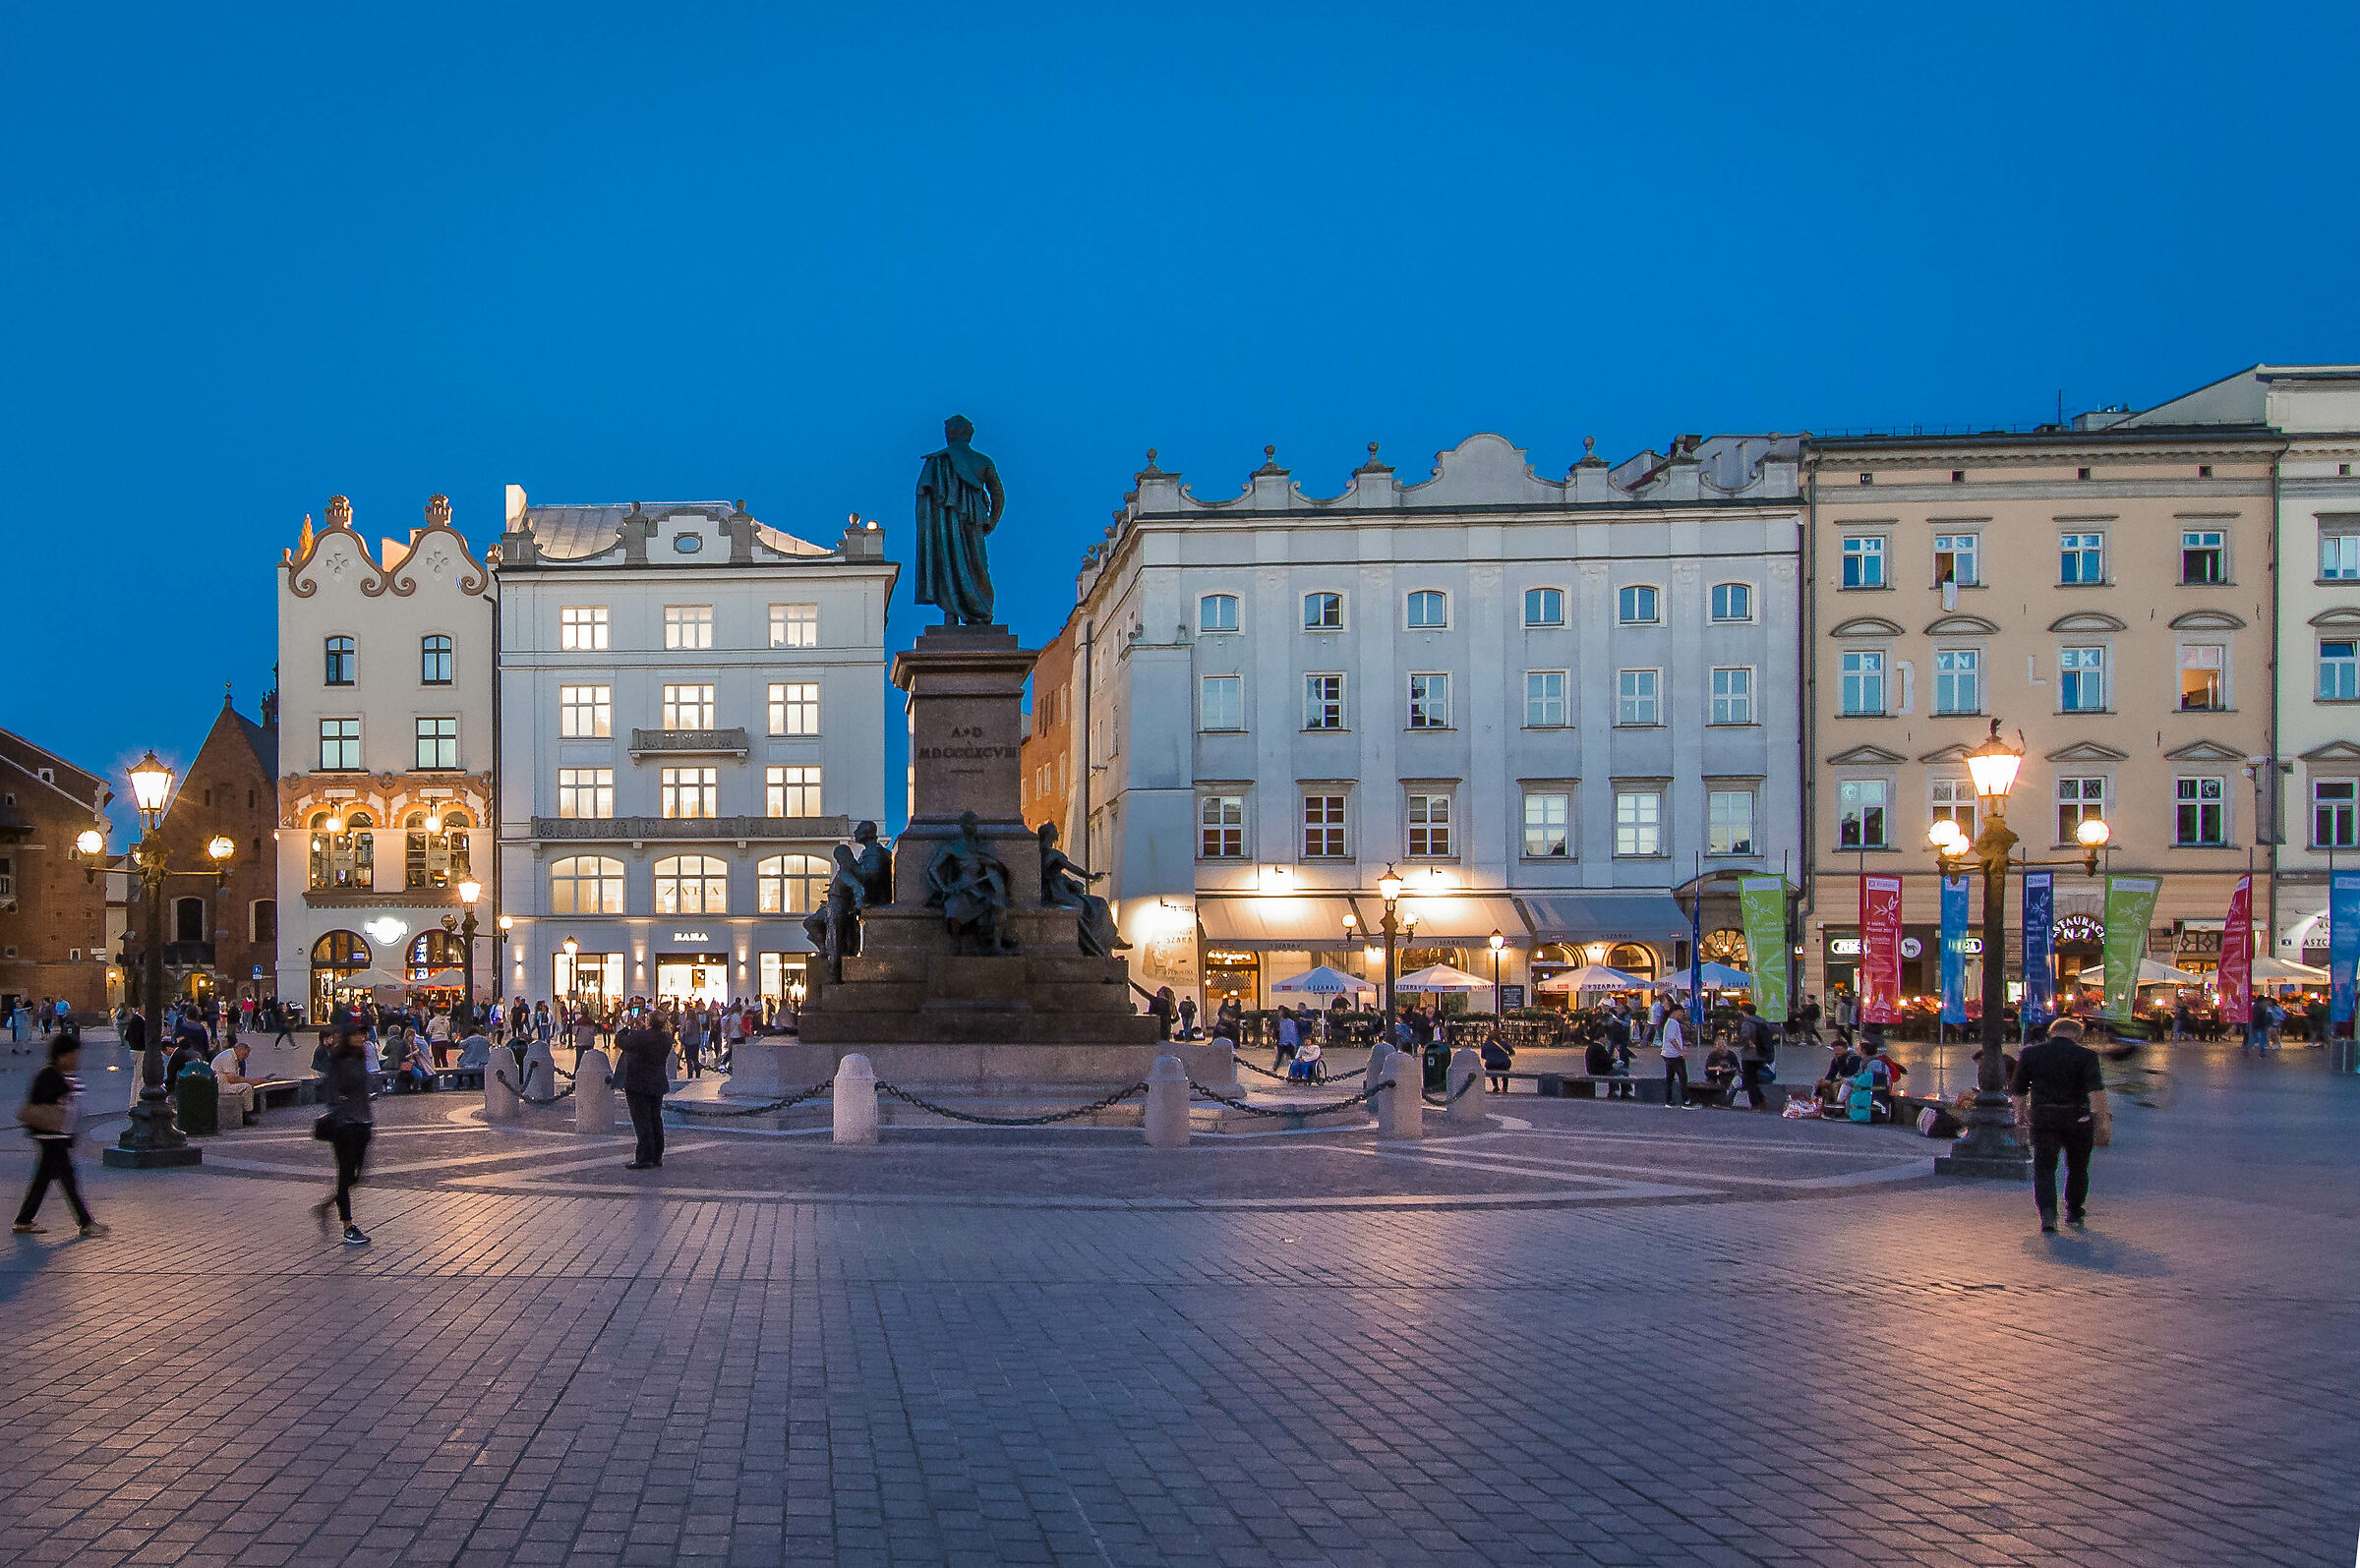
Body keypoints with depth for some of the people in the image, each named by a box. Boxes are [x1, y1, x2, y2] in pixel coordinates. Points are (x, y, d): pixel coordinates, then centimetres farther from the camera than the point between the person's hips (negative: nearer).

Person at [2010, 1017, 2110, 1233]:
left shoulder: (2031, 1053, 6)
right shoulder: (2085, 1055, -2)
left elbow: (2017, 1089, 10)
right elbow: (2096, 1088, -15)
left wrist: (2022, 1113, 25)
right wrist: (2103, 1120, -19)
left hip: (2043, 1118, 0)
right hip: (2077, 1118, 0)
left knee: (2044, 1168, -1)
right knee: (2077, 1167, 19)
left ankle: (2048, 1213, -21)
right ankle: (2074, 1211, 34)